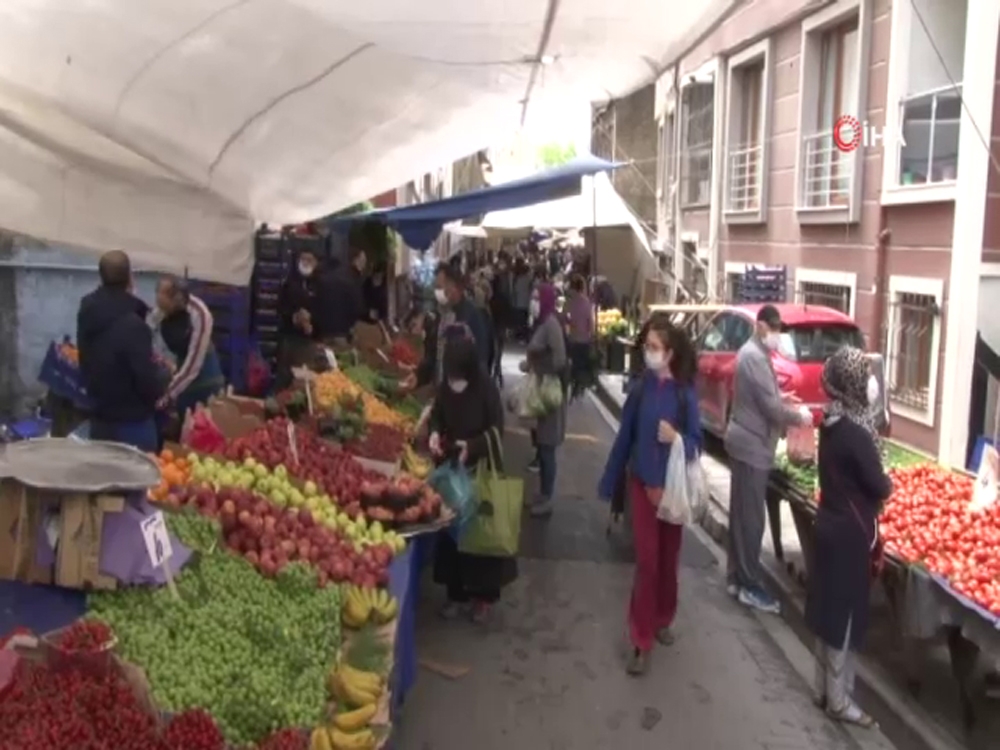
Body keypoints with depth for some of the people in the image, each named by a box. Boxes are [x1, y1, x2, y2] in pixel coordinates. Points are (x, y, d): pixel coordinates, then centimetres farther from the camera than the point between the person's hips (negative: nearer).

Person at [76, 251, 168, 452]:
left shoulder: (88, 313, 2)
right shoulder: (132, 324, -24)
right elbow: (147, 379, -21)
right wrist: (162, 379, -3)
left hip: (99, 417, 8)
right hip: (132, 422, -8)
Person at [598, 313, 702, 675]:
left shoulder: (685, 392, -11)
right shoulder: (640, 388, -6)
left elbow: (697, 443, -8)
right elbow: (624, 436, 1)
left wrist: (677, 438, -30)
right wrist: (608, 482, 5)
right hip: (642, 483, 0)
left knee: (668, 558, 15)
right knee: (647, 560, 1)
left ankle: (662, 621, 37)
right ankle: (641, 640, 9)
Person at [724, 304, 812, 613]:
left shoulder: (751, 352, 13)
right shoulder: (756, 357, -20)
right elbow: (771, 407, -22)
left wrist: (787, 406, 7)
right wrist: (799, 416, -6)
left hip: (745, 441, 10)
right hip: (752, 445, -10)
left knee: (741, 514, 15)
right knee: (752, 518, -3)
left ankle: (736, 578, 23)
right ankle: (750, 586, 5)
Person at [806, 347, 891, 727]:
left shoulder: (833, 423, 4)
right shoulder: (855, 433, -23)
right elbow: (879, 486, -16)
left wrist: (873, 481, 1)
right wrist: (888, 483, 3)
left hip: (832, 524, 9)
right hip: (851, 531, -9)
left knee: (829, 610, 18)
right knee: (845, 615, 4)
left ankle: (824, 688, 31)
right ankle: (839, 700, 17)